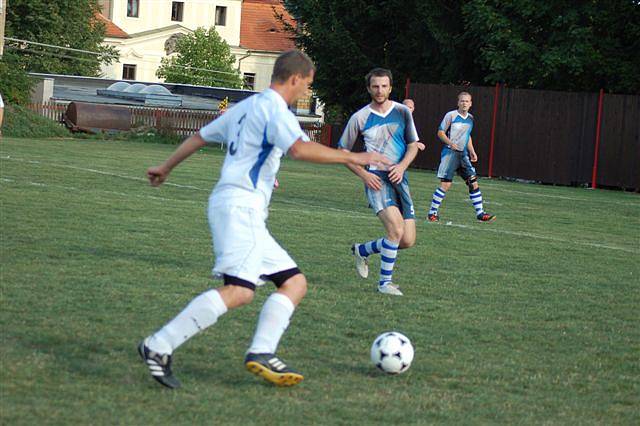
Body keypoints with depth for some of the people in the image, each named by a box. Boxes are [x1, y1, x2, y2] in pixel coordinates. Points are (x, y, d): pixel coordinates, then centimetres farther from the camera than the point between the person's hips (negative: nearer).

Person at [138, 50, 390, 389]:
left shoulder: (245, 106, 23)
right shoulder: (273, 106, -7)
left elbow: (199, 137, 32)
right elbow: (300, 149, -24)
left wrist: (165, 168, 44)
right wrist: (351, 157, -16)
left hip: (247, 213, 11)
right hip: (240, 207, -11)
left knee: (294, 282, 7)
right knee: (239, 290, -24)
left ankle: (261, 353, -7)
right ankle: (159, 347, -24)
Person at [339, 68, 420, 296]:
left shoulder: (402, 112, 8)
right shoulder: (360, 118, 1)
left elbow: (413, 145, 14)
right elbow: (343, 152, 7)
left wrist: (402, 166, -6)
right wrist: (364, 174, -7)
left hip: (399, 178, 4)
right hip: (376, 179, -4)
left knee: (407, 241, 0)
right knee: (396, 228, -25)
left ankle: (362, 250, 25)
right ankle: (385, 282, -10)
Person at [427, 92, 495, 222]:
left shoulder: (470, 118, 12)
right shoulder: (451, 115, -7)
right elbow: (440, 132, -6)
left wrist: (472, 152, 15)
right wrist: (450, 143, -21)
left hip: (463, 155, 6)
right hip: (450, 153, -6)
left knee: (474, 182, 1)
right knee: (446, 184, -9)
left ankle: (480, 213, 7)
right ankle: (432, 212, 1)